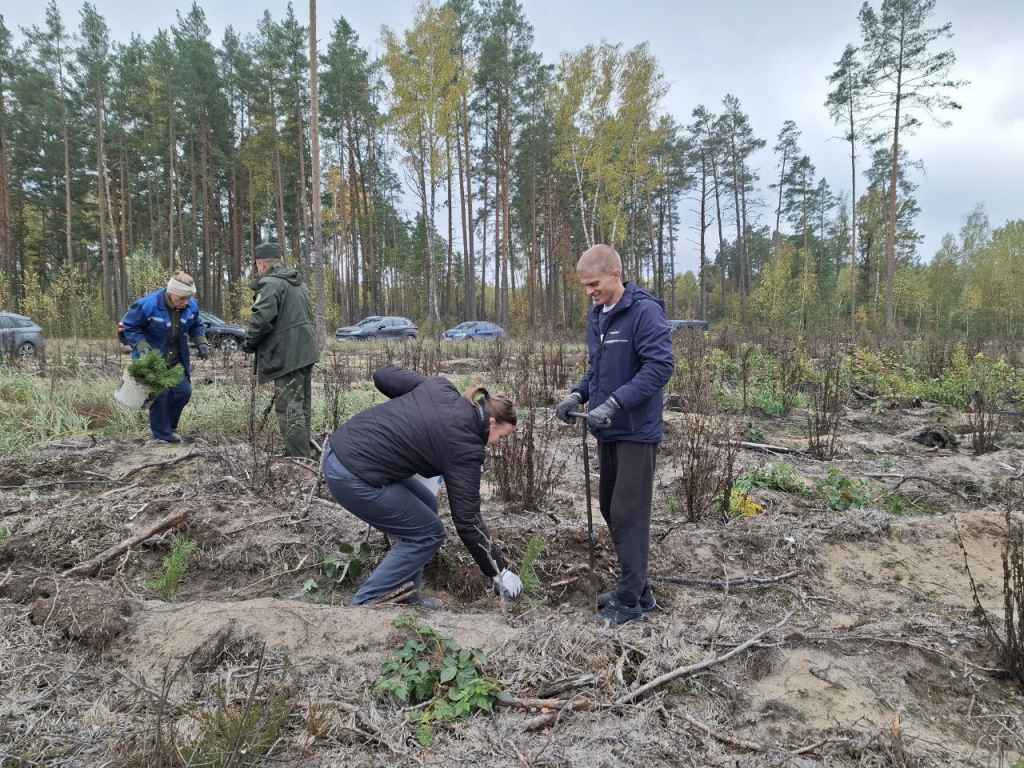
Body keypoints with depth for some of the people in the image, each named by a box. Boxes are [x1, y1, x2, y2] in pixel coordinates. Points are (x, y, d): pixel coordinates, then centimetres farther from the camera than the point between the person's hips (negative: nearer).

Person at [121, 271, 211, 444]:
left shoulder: (192, 306, -8)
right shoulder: (148, 305, -24)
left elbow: (196, 326, 11)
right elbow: (128, 327, -14)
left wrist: (201, 342, -6)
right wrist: (142, 346, -25)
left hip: (177, 359, 5)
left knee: (184, 391, 4)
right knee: (160, 395, -8)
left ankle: (169, 426, 27)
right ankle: (162, 434, 9)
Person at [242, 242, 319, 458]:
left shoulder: (270, 283, -11)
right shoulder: (298, 283, 19)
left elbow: (261, 318, -21)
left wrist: (249, 342, -6)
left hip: (286, 356, -9)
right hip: (306, 351, 9)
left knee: (289, 408, -6)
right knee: (303, 405, 16)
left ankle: (299, 458, -6)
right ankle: (303, 453, 26)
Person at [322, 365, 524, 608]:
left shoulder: (440, 386, 6)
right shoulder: (464, 447, -10)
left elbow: (382, 376, 11)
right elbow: (467, 521, -7)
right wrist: (499, 572, 2)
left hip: (338, 447, 9)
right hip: (353, 476, -9)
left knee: (426, 504, 18)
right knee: (428, 533, 6)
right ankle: (365, 604, 7)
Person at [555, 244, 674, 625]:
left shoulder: (645, 311, -15)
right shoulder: (596, 316, 10)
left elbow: (660, 366, -23)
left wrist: (614, 403, -27)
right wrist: (578, 394, 2)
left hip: (637, 432, -9)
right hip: (608, 431, 9)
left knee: (629, 515, -2)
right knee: (610, 509, 14)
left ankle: (630, 600, 12)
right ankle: (637, 589, 28)